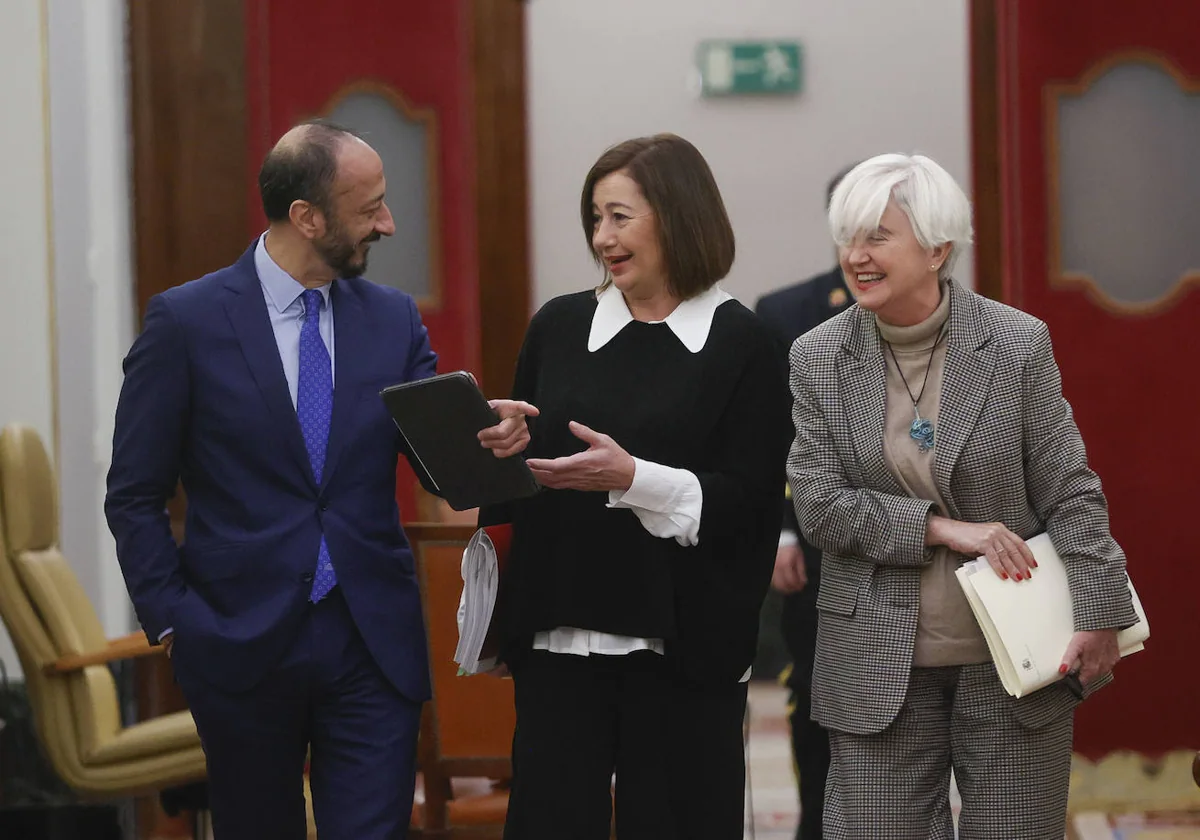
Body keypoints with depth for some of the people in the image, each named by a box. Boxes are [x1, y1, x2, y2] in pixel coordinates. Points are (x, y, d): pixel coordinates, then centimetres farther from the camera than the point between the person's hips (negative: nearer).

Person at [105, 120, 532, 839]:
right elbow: (136, 496, -1)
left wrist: (485, 440, -19)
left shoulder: (395, 320, 7)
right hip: (241, 644, -2)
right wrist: (172, 619, -8)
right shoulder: (186, 321, -4)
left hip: (374, 645, 2)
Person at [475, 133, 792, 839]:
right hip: (559, 631, 3)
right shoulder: (559, 327, 11)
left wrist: (632, 478, -20)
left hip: (683, 645, -3)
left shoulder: (741, 344, -2)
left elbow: (749, 504, -8)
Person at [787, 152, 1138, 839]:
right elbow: (819, 505, -6)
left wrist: (1100, 616, -7)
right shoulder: (818, 358, 0)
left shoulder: (1019, 344, -5)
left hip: (1013, 653, -1)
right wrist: (944, 528, -15)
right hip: (881, 665, 1)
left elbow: (1070, 493, -2)